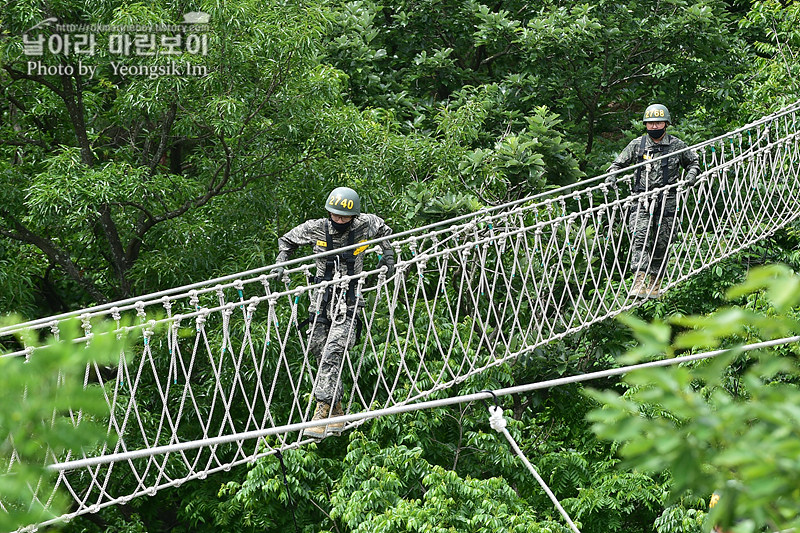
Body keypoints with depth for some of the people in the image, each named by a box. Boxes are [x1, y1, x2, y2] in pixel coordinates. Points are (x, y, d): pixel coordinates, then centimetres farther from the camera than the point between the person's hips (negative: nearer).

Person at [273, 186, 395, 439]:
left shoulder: (365, 225, -3)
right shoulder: (315, 229, -1)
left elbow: (384, 229, 22)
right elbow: (286, 240, 18)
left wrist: (388, 256, 10)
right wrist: (281, 264, 3)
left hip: (348, 303, -3)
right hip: (322, 300, 3)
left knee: (331, 354, -19)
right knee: (320, 354, 5)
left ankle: (322, 415, -22)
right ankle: (336, 413, 19)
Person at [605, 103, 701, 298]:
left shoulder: (677, 145, 8)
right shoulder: (637, 144, 8)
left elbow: (693, 162, 23)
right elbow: (619, 163, 17)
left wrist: (692, 174, 3)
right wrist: (612, 175, -3)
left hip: (667, 200, 0)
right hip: (643, 199, 0)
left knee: (661, 242, 4)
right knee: (640, 237, -17)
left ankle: (655, 284, 15)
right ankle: (639, 282, -25)